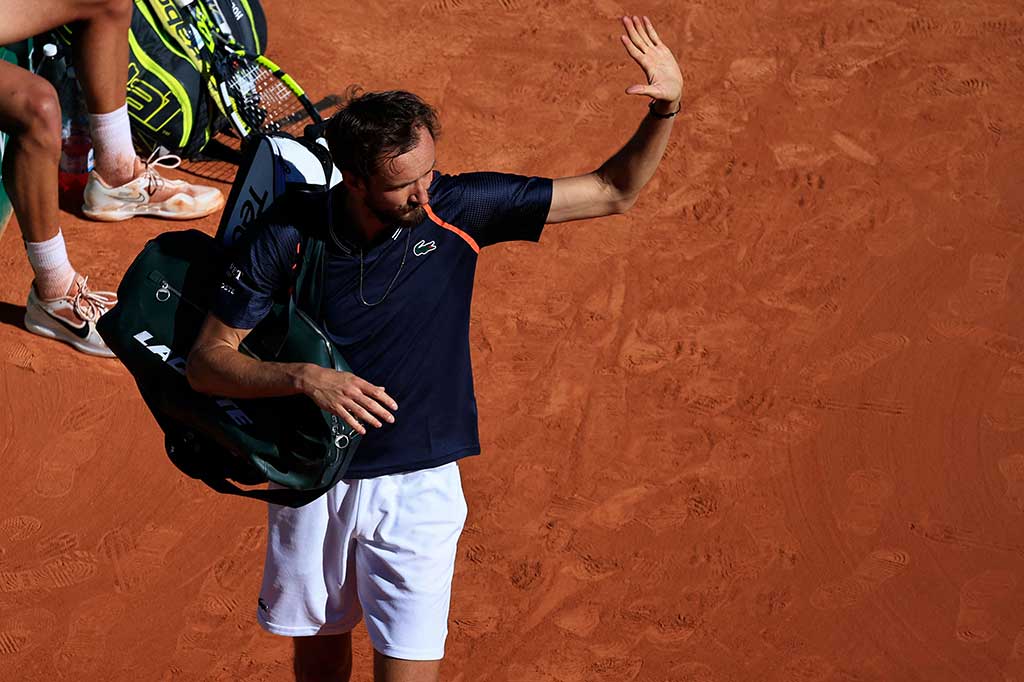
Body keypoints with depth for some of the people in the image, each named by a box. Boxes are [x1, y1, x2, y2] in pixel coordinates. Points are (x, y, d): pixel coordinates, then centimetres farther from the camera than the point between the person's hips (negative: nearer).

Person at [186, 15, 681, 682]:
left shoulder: (457, 210, -12)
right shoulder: (285, 239, -15)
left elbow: (613, 193, -8)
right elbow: (207, 362, -11)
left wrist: (666, 108, -24)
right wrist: (305, 377, -27)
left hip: (418, 484, -1)